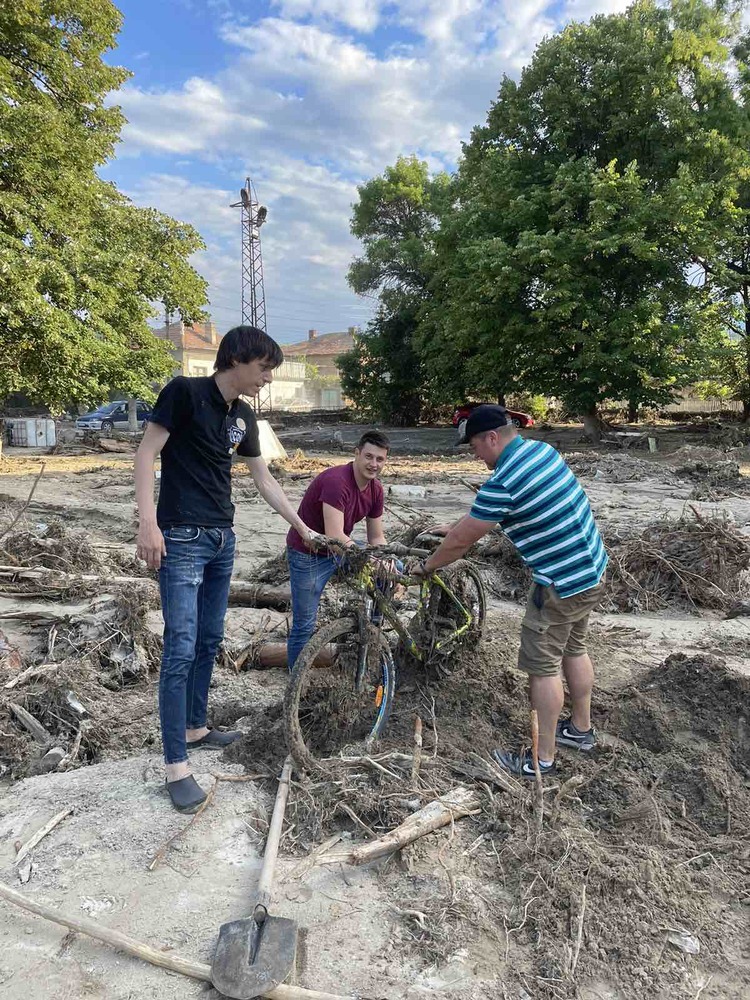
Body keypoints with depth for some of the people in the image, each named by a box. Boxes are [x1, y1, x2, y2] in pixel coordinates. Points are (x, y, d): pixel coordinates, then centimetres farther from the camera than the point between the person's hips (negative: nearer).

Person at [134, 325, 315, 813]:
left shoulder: (244, 416, 11)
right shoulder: (185, 391, -9)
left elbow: (265, 480, 16)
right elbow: (147, 452, -12)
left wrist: (304, 529, 16)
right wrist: (148, 522, -21)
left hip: (222, 539, 8)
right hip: (182, 538, -8)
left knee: (210, 641, 15)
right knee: (181, 649, -8)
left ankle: (196, 728, 32)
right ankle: (177, 765, 0)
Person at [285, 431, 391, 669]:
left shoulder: (375, 489, -6)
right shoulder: (336, 481, -31)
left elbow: (376, 538, 1)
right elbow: (335, 537, -36)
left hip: (341, 547, 7)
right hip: (308, 554, -7)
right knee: (305, 625, -3)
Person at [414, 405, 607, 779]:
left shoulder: (502, 482, -24)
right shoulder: (541, 449, 4)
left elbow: (463, 541, -15)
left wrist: (425, 566, 1)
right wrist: (457, 526, 20)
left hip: (562, 583, -9)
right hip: (592, 569, 9)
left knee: (543, 667, 4)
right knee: (574, 649, 24)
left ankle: (542, 759, 17)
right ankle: (581, 728, 41)